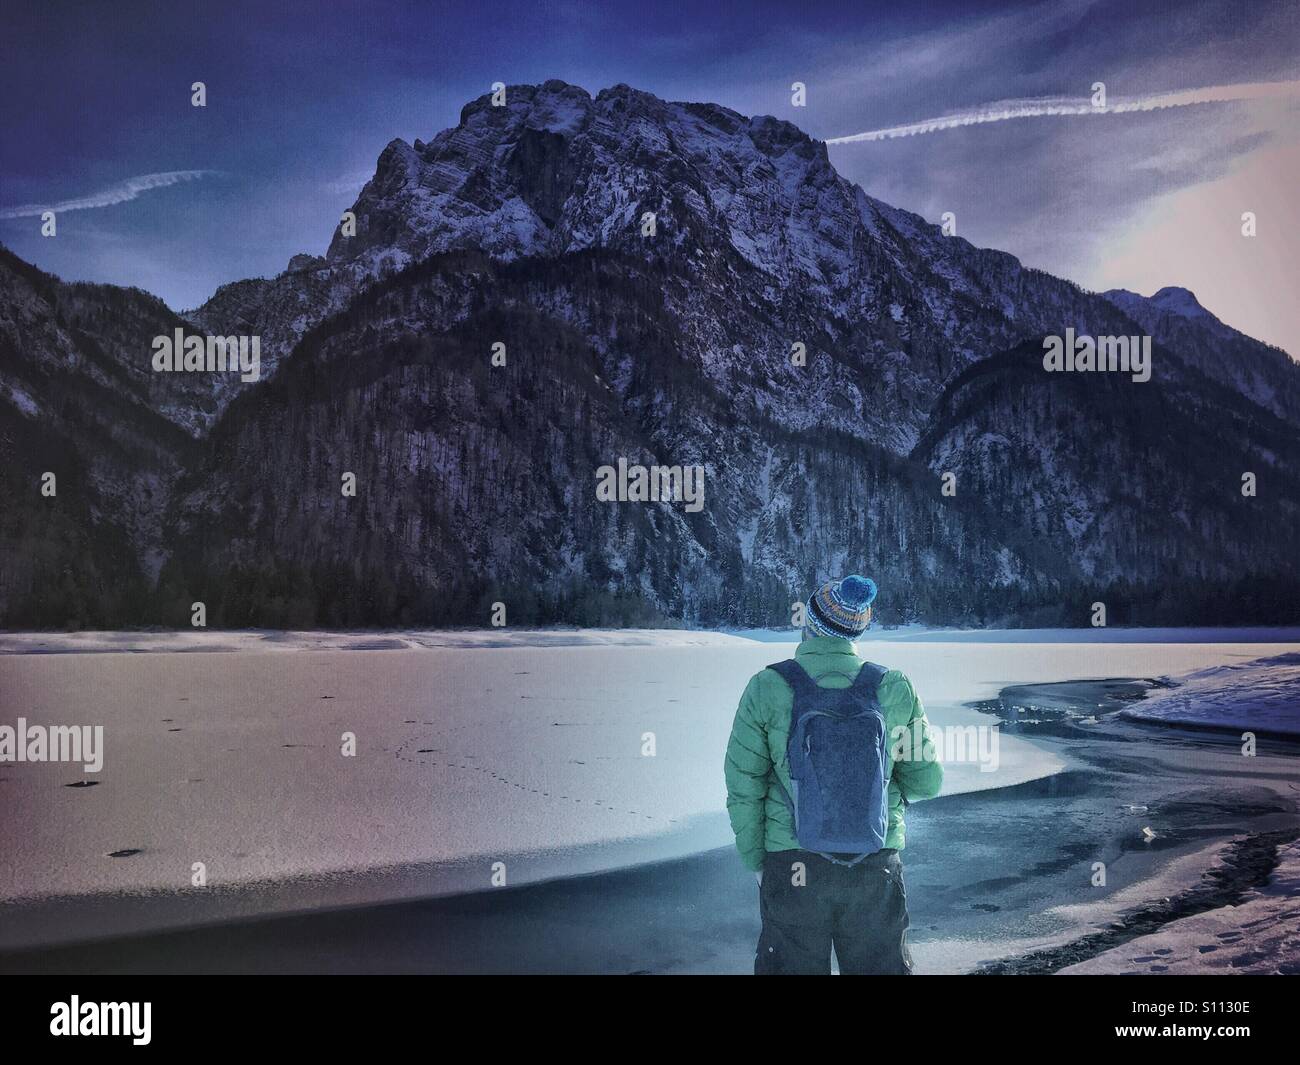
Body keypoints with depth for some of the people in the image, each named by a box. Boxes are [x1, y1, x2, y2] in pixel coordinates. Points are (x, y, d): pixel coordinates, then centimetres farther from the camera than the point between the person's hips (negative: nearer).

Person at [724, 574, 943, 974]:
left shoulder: (767, 688, -9)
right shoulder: (892, 688, -5)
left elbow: (744, 788, -6)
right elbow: (926, 782, 3)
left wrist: (756, 864, 6)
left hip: (792, 868, -1)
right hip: (876, 867, 1)